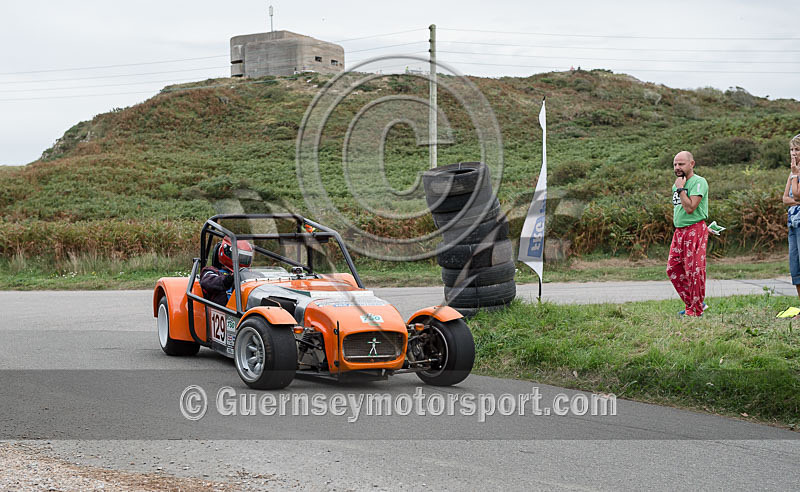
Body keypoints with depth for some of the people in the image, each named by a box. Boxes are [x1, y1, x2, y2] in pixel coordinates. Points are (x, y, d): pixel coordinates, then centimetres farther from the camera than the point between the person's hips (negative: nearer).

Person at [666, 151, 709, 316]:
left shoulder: (699, 182, -11)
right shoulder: (676, 184, 17)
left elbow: (690, 208, -21)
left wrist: (681, 188, -16)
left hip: (695, 230, -9)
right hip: (679, 231, 9)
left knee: (694, 270, -7)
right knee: (673, 269, 7)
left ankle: (696, 310, 2)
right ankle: (692, 302, 20)